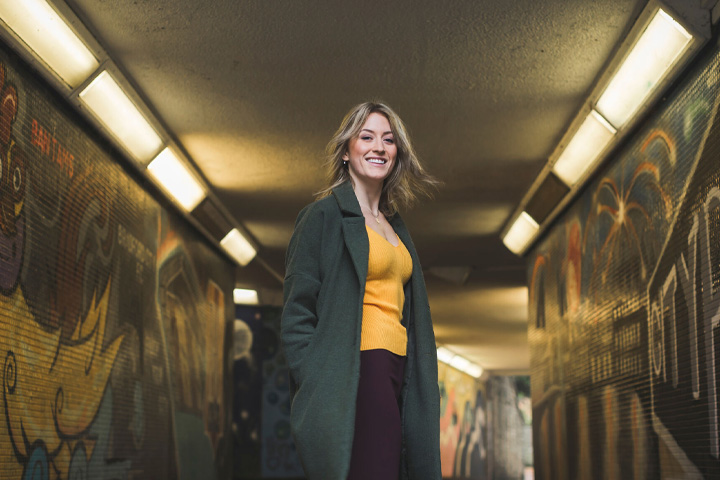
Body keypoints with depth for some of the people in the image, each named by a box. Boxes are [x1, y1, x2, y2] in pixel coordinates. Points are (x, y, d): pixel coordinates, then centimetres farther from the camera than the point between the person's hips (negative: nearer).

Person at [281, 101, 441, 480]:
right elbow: (296, 313, -6)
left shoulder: (394, 226, 22)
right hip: (354, 374, -8)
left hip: (393, 375, 8)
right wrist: (316, 390, -14)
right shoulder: (325, 215, 0)